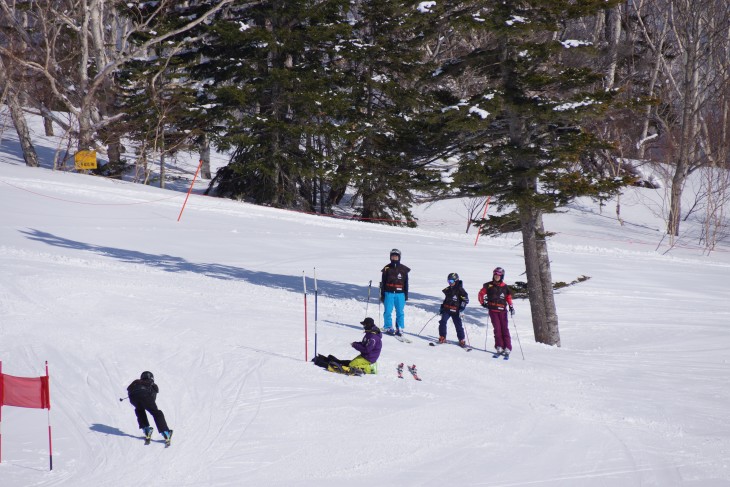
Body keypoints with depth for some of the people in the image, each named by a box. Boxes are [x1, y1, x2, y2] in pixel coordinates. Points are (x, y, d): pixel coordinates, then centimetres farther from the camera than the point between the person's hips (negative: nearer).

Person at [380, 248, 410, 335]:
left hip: (400, 294, 0)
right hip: (389, 293, 0)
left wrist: (406, 295, 8)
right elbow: (383, 282, 9)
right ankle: (388, 327, 8)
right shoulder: (387, 269, 5)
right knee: (388, 312, -2)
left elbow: (406, 283, 11)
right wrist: (382, 294, 5)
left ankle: (399, 328, 5)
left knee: (400, 312, -1)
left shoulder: (403, 269, 6)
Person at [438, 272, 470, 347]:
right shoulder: (448, 289, 13)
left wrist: (461, 307, -16)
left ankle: (461, 340, 8)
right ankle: (442, 338, -1)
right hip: (446, 309, 5)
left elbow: (466, 299, -7)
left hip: (455, 311, -5)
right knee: (442, 322, -9)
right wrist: (442, 307, 22)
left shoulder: (459, 289, -6)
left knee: (458, 325, -1)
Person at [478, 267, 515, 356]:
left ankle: (507, 347, -5)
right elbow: (481, 293, 10)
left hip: (502, 310, 0)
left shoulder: (505, 287, 9)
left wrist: (511, 307, 7)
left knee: (504, 328, -4)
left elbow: (509, 297, 17)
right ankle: (499, 346, 0)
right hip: (492, 310, 0)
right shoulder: (489, 286, 6)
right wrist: (483, 302, -2)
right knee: (497, 328, -6)